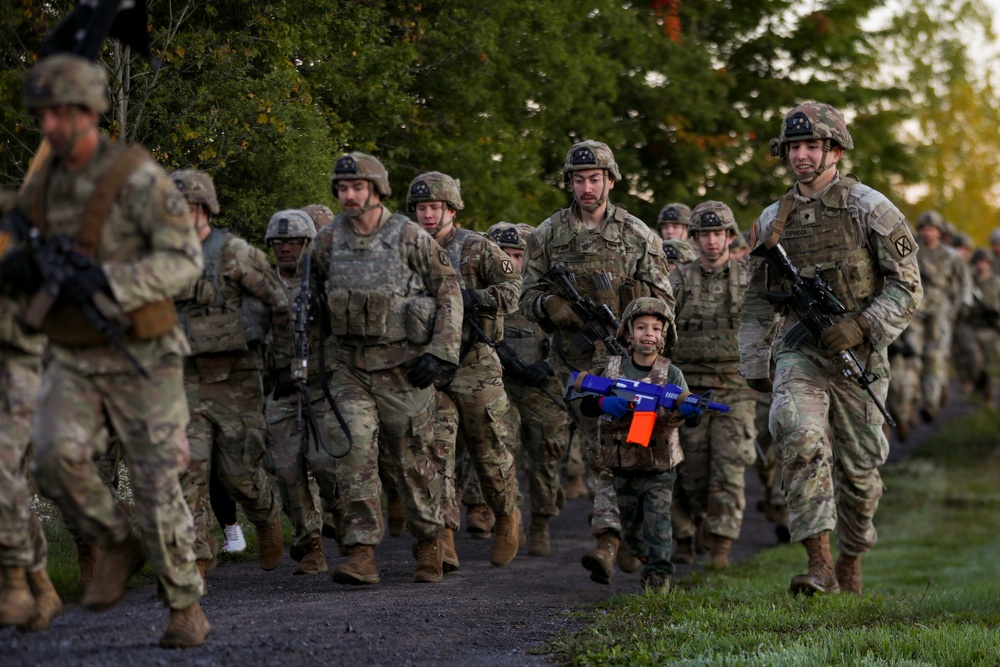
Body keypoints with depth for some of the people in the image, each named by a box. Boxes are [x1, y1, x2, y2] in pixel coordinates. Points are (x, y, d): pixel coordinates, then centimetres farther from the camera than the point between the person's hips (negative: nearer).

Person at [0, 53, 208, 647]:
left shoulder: (137, 177, -15)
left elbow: (185, 260, -20)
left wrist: (107, 284, -33)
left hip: (141, 359, -5)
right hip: (74, 362, 5)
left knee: (158, 487, -1)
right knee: (57, 457, -20)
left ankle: (187, 608, 16)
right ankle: (119, 547, 4)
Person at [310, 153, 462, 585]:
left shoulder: (410, 238, -6)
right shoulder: (327, 243, 3)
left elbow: (448, 292, -2)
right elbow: (315, 302, 18)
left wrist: (439, 353, -9)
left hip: (404, 367, -2)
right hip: (351, 368, 2)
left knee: (414, 458, 6)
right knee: (352, 451, -12)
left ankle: (429, 544, 24)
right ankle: (361, 555, -14)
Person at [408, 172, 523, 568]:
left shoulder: (478, 248, -2)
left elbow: (513, 288, -7)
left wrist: (473, 298, -20)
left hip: (474, 363, -3)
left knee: (489, 450, 2)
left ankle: (506, 518, 25)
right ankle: (443, 537, 1)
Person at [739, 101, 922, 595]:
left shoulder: (870, 210, -3)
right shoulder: (773, 221, 10)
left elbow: (907, 288, -5)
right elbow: (757, 300, 19)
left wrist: (862, 325, -18)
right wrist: (753, 363, 14)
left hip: (858, 353, -2)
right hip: (799, 349, 2)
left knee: (857, 464, 6)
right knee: (801, 438, -23)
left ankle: (851, 560, 31)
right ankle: (819, 565, -28)